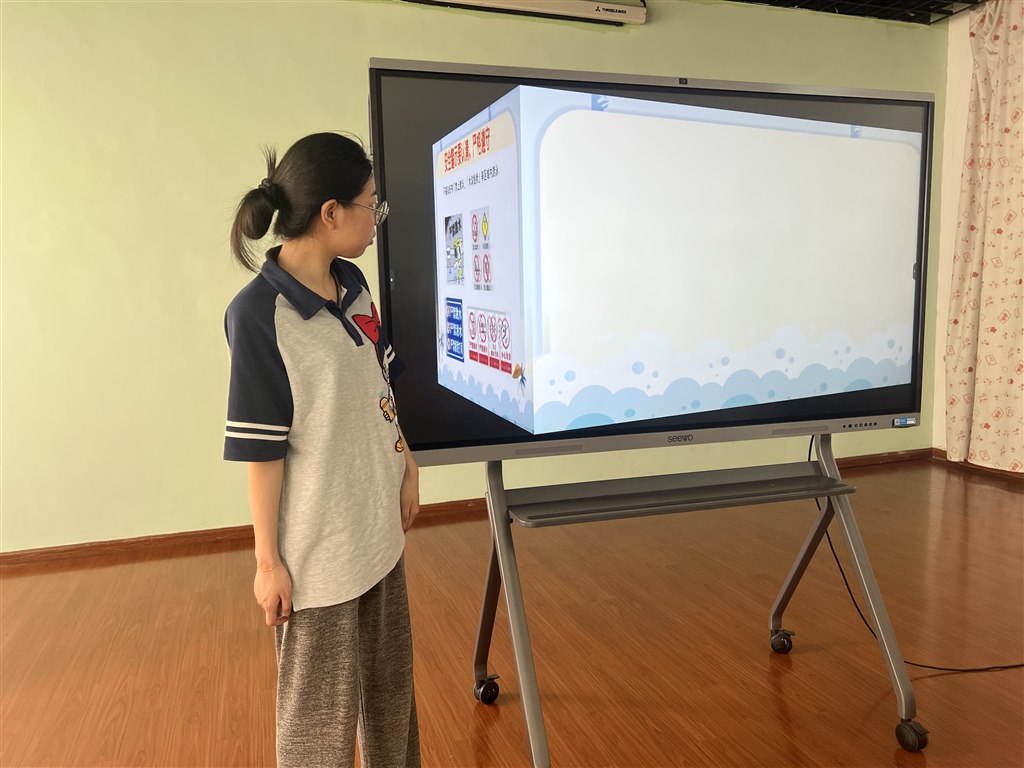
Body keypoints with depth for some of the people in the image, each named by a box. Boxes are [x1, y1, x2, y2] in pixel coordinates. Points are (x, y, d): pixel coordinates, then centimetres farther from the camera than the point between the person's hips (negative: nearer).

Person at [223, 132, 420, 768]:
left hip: (379, 528, 7)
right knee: (323, 713, 12)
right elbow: (261, 448, -17)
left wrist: (408, 468, 14)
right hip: (317, 551, -7)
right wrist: (268, 561, -12)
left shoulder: (353, 284, 2)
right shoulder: (259, 313, -20)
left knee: (391, 684, 25)